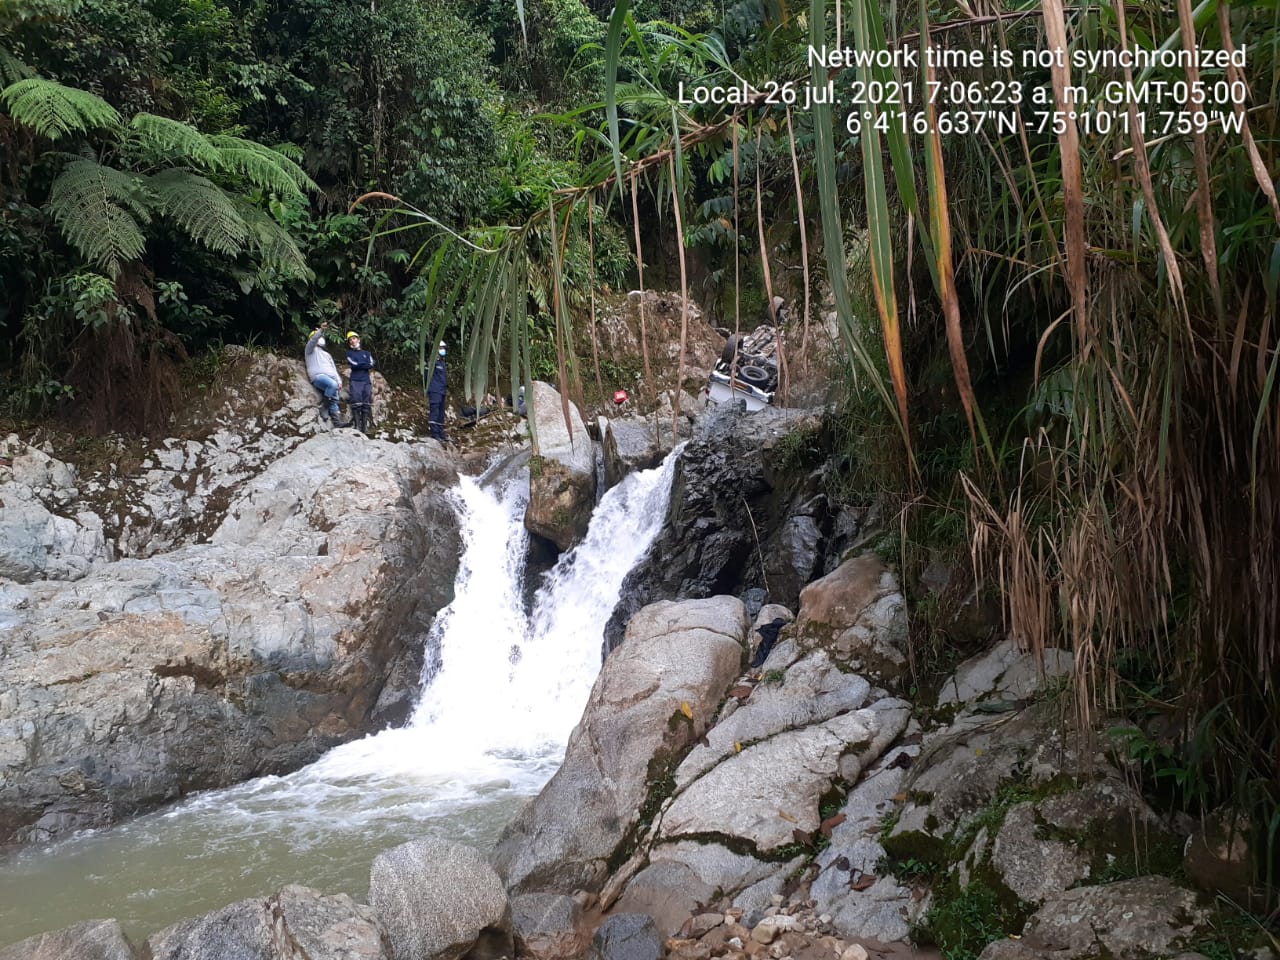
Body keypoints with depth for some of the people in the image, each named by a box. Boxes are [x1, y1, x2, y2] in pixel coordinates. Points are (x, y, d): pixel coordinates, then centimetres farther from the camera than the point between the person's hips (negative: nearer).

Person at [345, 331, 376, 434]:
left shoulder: (367, 353, 22)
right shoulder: (349, 353, 14)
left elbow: (372, 365, 4)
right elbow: (354, 365, -3)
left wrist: (360, 365, -6)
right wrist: (366, 364, 0)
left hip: (366, 381, 3)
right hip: (355, 381, -3)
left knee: (367, 404, -5)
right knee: (356, 403, -14)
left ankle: (365, 426, -7)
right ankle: (357, 425, -18)